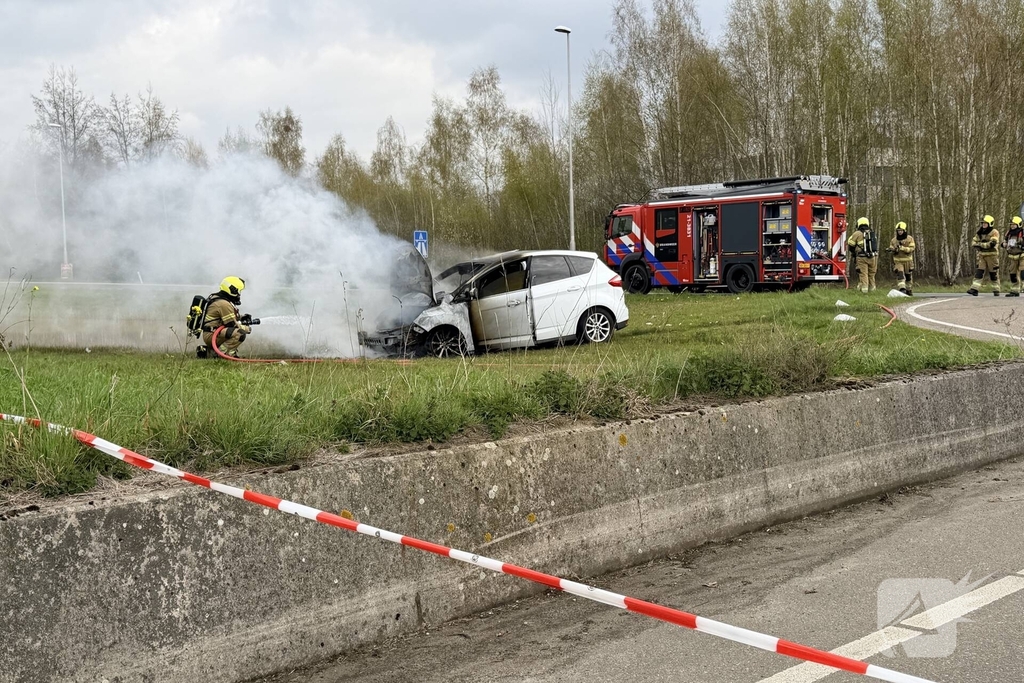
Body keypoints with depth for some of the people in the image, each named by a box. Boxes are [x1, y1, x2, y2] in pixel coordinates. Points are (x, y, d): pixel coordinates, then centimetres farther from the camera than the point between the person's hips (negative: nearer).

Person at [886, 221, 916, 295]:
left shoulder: (909, 239, -5)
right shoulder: (894, 240, 1)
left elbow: (911, 248, -15)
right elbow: (891, 249, 5)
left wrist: (902, 248, -28)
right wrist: (890, 250, -20)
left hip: (907, 261, 0)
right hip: (898, 261, 0)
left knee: (908, 276, 13)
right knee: (900, 275, -18)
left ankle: (909, 291, 29)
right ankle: (902, 290, -26)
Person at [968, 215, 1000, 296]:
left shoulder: (994, 233, -9)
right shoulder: (980, 232, 11)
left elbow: (991, 244, -22)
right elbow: (973, 242, 8)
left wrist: (980, 244, -21)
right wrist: (976, 245, -15)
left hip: (992, 255, -5)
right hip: (982, 255, 5)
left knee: (993, 274, 4)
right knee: (979, 272, -6)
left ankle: (996, 290, 15)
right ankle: (974, 289, -14)